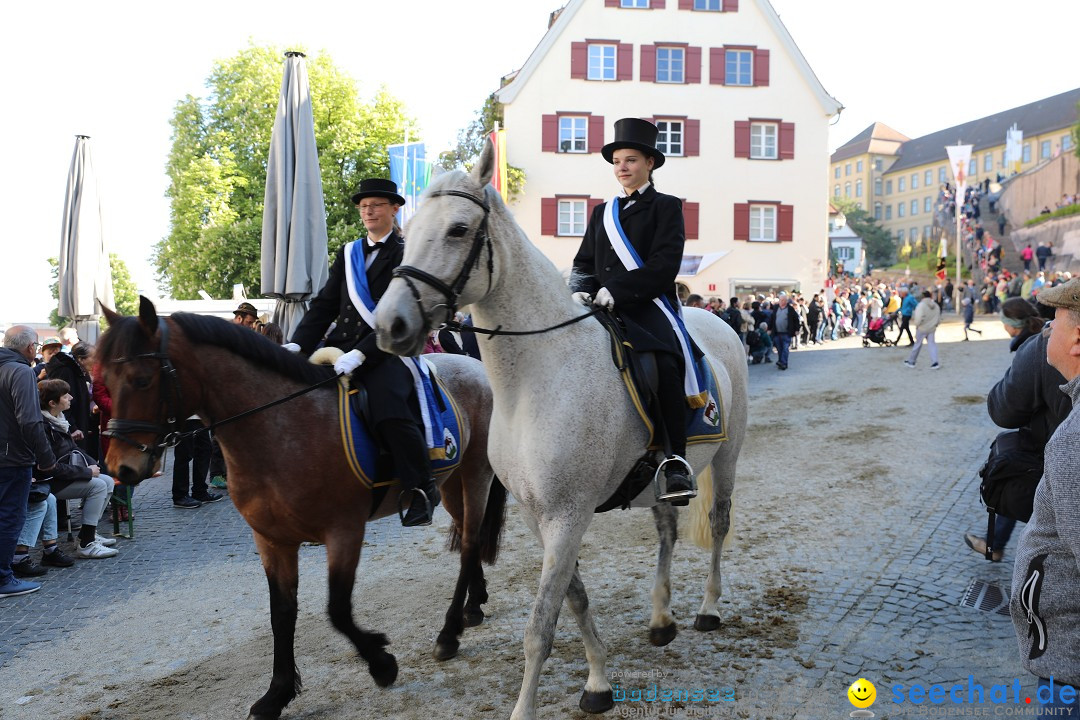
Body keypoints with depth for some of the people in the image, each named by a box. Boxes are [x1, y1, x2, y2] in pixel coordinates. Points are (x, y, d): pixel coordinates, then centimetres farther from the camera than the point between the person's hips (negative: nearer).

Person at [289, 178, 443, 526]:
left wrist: (360, 353, -22)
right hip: (341, 346, 6)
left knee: (391, 412, -31)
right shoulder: (348, 254, 20)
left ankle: (422, 489, -12)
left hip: (384, 351, -6)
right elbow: (324, 305, 14)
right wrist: (297, 346, -3)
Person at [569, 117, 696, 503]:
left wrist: (616, 290, -17)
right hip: (603, 309, 5)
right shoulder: (601, 212, 24)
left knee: (665, 363, -33)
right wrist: (580, 290, -3)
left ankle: (676, 462, -28)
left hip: (648, 306, -5)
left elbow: (664, 265, -6)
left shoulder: (666, 207, 7)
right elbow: (583, 262, 21)